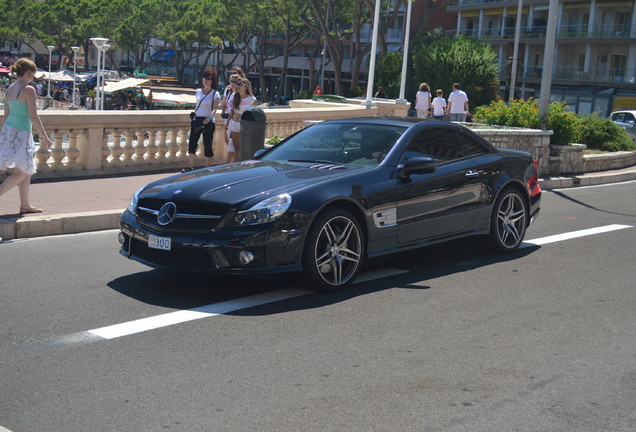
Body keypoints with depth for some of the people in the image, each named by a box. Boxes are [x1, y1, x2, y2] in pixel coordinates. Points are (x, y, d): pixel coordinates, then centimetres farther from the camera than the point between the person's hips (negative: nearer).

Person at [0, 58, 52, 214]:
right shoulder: (29, 90, -15)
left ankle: (25, 205, 22)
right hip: (21, 133, -9)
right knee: (21, 173, 0)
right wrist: (44, 136, -12)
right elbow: (34, 116, -18)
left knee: (27, 171, 17)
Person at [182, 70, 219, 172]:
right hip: (196, 120, 4)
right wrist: (193, 117, 17)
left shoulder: (215, 94, -2)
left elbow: (214, 108, -13)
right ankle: (190, 166, -4)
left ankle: (208, 167, 10)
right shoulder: (198, 91, 12)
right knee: (192, 143, -4)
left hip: (208, 122, -4)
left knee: (207, 145, 0)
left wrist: (209, 117, -30)